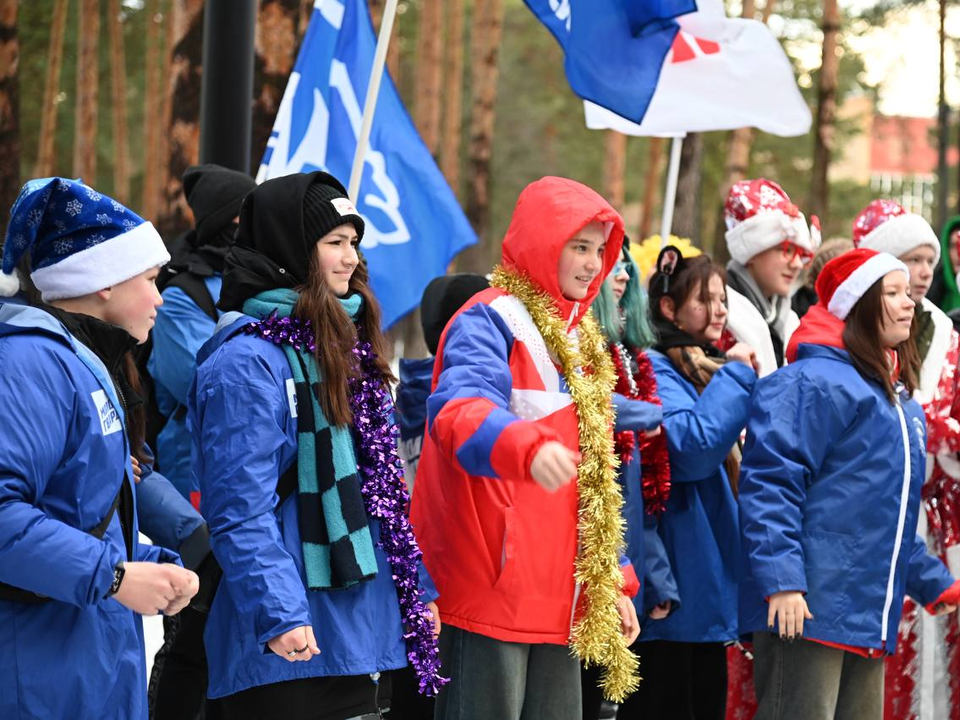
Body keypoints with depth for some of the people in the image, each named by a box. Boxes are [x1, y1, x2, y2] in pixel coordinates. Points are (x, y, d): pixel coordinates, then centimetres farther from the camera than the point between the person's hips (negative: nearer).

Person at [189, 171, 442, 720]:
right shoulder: (247, 361, -11)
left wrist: (417, 589, 18)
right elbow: (241, 509, -17)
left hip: (371, 631, 9)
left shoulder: (346, 346, 16)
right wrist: (278, 613, -23)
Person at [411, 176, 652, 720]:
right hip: (492, 589, -9)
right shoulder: (490, 322, -7)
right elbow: (460, 411, -29)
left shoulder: (580, 340, 20)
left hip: (561, 596, 9)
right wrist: (529, 446, -49)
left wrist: (615, 582, 19)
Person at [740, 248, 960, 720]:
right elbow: (769, 482, -18)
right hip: (805, 609, -9)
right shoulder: (814, 383, -9)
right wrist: (782, 579, -25)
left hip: (870, 620, 9)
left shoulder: (900, 402, 21)